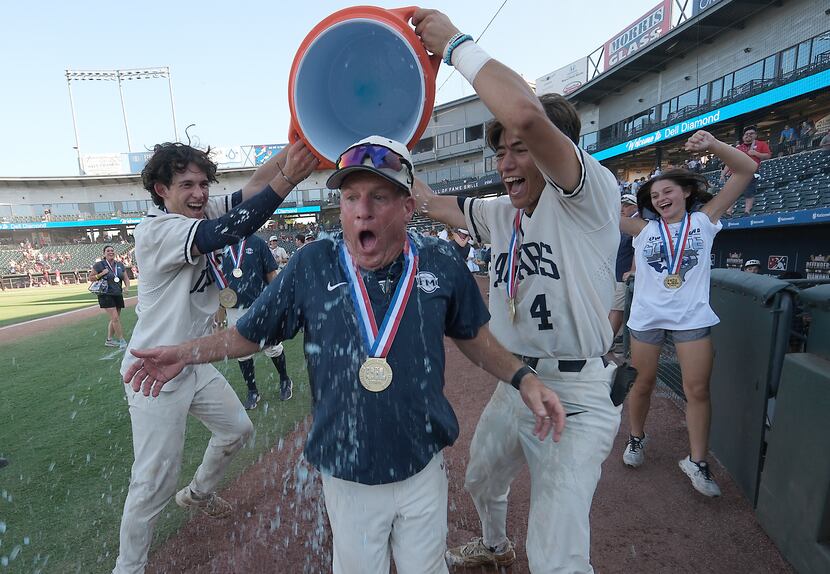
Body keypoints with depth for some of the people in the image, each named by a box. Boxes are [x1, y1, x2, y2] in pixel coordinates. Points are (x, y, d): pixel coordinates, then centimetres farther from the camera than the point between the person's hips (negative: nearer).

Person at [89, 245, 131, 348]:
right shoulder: (99, 265, -4)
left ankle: (109, 340, 25)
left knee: (114, 319, 12)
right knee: (115, 318, -13)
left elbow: (126, 278, 11)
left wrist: (127, 287, -8)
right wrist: (102, 274, -14)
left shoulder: (120, 265, 10)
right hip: (106, 295, -5)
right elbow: (91, 278, 2)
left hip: (118, 295, 5)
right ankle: (122, 340, -8)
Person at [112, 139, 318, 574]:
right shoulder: (155, 229, -23)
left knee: (237, 430, 21)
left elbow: (252, 186, -11)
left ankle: (197, 493, 47)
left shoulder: (204, 211, 0)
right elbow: (224, 233, -40)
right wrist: (287, 179, -47)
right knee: (155, 481, -1)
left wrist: (295, 144, -24)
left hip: (195, 366, 8)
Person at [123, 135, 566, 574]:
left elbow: (472, 336, 4)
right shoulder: (312, 265, -13)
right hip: (346, 477, 0)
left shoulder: (440, 264, -10)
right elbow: (251, 333, -1)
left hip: (424, 469, 1)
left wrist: (522, 377, -7)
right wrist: (187, 353, -12)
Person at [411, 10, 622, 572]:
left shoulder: (591, 195, -16)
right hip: (515, 386, 8)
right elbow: (434, 203, 16)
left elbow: (525, 111, -33)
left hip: (576, 397, -8)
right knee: (481, 482, 30)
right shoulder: (503, 214, 7)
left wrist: (456, 42, -21)